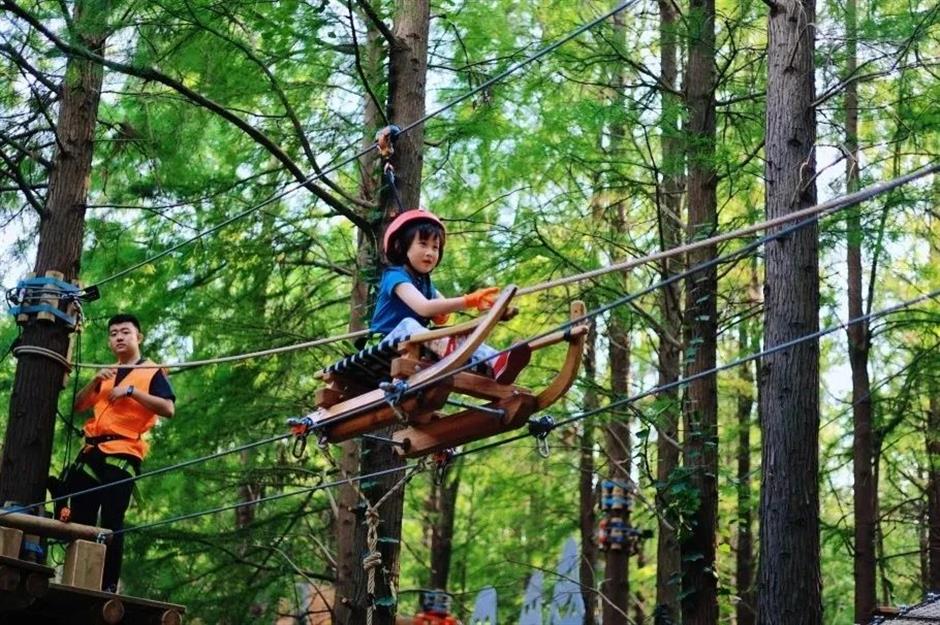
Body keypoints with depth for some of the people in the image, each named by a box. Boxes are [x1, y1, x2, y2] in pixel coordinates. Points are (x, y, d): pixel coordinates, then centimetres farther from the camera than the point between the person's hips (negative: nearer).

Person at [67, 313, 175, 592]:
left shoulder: (152, 372, 5)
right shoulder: (107, 373, 24)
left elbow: (168, 408, -9)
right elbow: (79, 406, 20)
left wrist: (131, 391, -15)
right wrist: (95, 382, 2)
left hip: (123, 454, -6)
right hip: (92, 451, 6)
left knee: (111, 522, -10)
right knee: (79, 518, 3)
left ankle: (109, 586, -8)